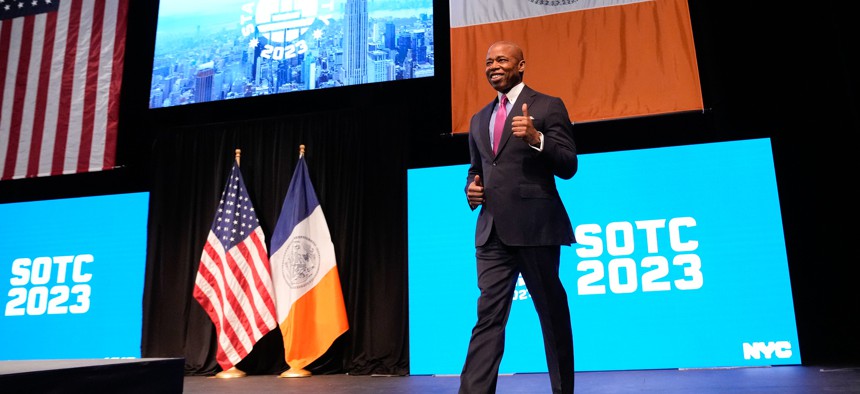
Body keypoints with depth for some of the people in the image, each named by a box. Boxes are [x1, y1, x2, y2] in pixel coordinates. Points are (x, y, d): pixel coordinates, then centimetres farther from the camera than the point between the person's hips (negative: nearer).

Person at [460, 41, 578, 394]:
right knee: (488, 316, 0)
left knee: (552, 313, 6)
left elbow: (568, 166, -5)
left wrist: (536, 138, -21)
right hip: (492, 231, 5)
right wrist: (471, 186, 5)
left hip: (536, 227, -4)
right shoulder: (479, 119, 20)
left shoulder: (548, 106, 3)